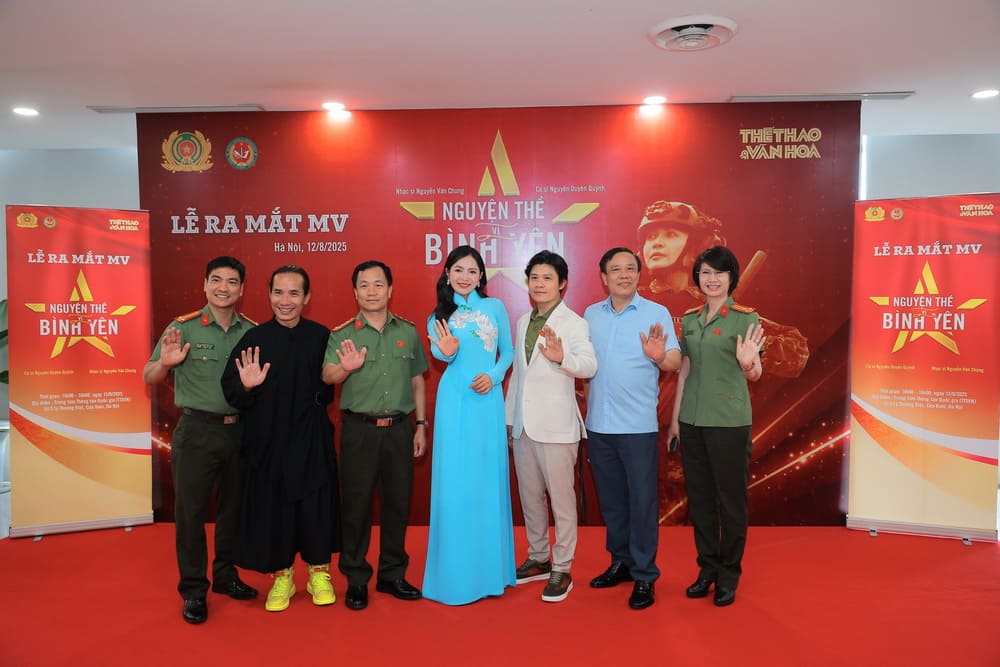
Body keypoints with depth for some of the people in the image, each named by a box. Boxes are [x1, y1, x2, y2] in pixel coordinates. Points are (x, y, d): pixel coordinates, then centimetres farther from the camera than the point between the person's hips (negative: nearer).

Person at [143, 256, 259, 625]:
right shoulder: (183, 328, -5)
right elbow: (149, 378, -2)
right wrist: (165, 362, -22)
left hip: (240, 430, 3)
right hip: (197, 431, -3)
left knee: (233, 507, 14)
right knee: (190, 510, 3)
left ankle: (226, 575, 32)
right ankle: (193, 590, 18)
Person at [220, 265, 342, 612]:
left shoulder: (321, 336, -2)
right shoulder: (254, 338, -3)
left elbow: (332, 385, 6)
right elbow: (230, 391, -8)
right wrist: (246, 387, -24)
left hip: (312, 439, 0)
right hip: (268, 440, 0)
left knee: (316, 504, 7)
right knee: (272, 507, 9)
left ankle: (319, 574, 29)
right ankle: (281, 577, 29)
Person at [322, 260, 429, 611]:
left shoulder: (408, 331, 7)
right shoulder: (342, 335, -1)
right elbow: (327, 376, -16)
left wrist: (421, 425, 9)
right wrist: (346, 368, -38)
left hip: (400, 429, 2)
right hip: (359, 430, -2)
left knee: (398, 502, 10)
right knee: (356, 504, 5)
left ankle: (392, 575, 27)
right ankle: (356, 580, 20)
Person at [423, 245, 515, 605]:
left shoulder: (495, 307, 7)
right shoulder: (440, 316, 6)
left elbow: (508, 351, 9)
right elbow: (443, 354, -8)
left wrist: (494, 376, -9)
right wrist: (448, 352, -30)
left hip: (488, 399, 1)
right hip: (455, 400, -1)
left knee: (488, 480, 7)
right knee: (455, 481, 2)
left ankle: (490, 568, 22)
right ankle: (456, 573, 15)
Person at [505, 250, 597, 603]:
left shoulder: (574, 323, -7)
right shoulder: (522, 322, 12)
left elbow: (589, 366, -23)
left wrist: (562, 357, -43)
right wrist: (509, 417, 16)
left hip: (556, 425, -6)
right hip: (523, 424, 6)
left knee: (561, 498, 2)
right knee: (530, 497, 15)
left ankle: (562, 570, 15)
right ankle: (538, 558, 31)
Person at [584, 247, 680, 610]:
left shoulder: (657, 313, -3)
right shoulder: (591, 314, 8)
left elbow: (675, 361, -11)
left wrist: (660, 356, -32)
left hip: (638, 426, -4)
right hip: (598, 424, 4)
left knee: (641, 502, 2)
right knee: (611, 501, 15)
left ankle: (644, 575, 15)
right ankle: (621, 562, 31)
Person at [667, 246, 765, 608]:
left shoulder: (746, 317, -6)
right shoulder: (690, 319, 9)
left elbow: (755, 374, -9)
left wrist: (748, 362, -31)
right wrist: (675, 417, 12)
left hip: (729, 421, -5)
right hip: (692, 419, 5)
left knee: (731, 498, 5)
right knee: (699, 496, 12)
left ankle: (729, 575, 21)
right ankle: (707, 568, 27)